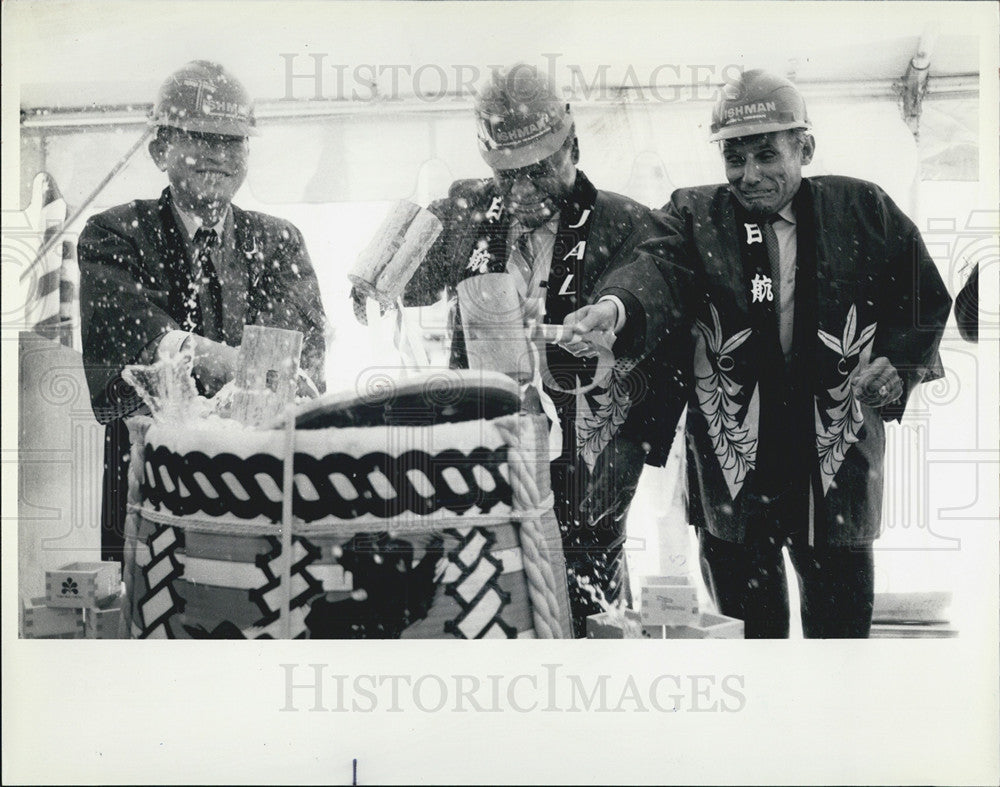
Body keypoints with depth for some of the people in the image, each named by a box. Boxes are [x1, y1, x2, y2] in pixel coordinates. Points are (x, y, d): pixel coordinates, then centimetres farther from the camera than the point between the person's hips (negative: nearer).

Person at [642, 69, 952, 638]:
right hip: (733, 471, 0)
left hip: (837, 468, 0)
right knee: (752, 615, 14)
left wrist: (899, 362, -8)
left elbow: (927, 301, 10)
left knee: (843, 621, 11)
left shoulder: (865, 212, 0)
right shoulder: (696, 217, -1)